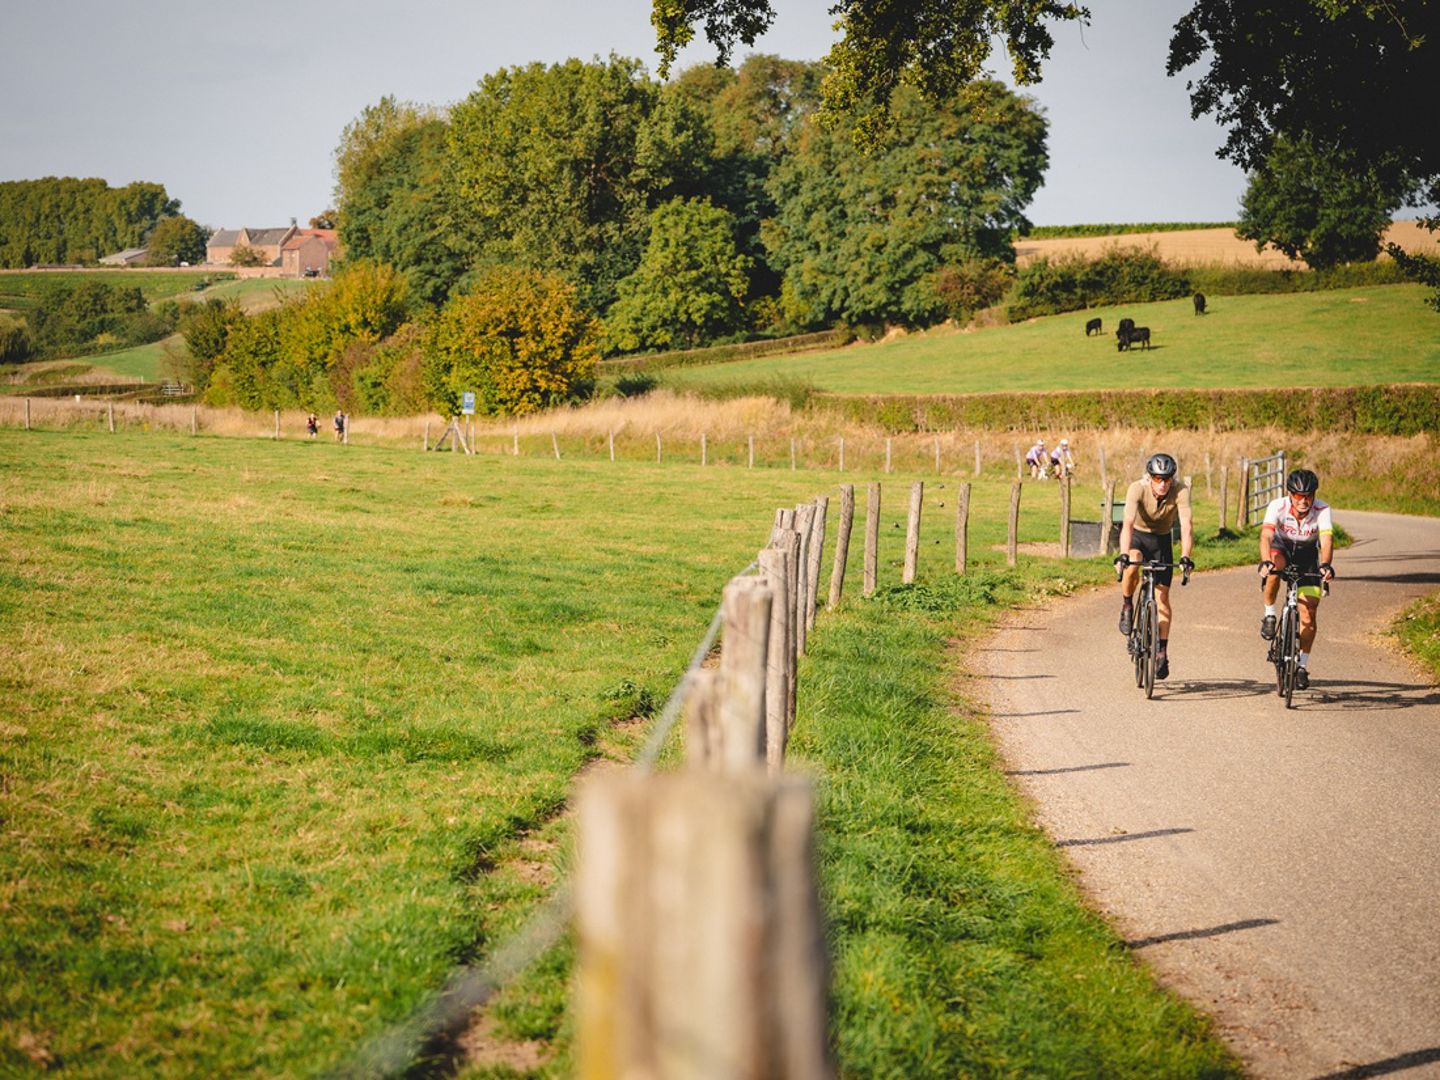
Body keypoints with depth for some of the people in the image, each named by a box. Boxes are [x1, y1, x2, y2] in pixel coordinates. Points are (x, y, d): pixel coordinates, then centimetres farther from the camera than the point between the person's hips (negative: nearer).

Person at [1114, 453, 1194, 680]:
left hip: (1162, 539, 1)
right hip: (1138, 535, -1)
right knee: (1132, 565, -34)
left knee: (1162, 595, -5)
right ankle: (1127, 606, -7)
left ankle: (1162, 652, 2)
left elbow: (1186, 525, -36)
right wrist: (1123, 554, -54)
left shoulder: (1181, 490, -28)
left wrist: (1185, 557, -51)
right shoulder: (1137, 489, -30)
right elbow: (1128, 523, -40)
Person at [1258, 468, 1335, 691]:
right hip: (1282, 547, -1)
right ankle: (1269, 615, -16)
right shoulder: (1278, 506, -28)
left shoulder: (1322, 510, -27)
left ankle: (1302, 666, 9)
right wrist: (1265, 561, -59)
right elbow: (1266, 535, -40)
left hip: (1308, 556, 1)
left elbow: (1327, 539, -39)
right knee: (1275, 566, -39)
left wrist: (1325, 564, -59)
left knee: (1308, 615, -8)